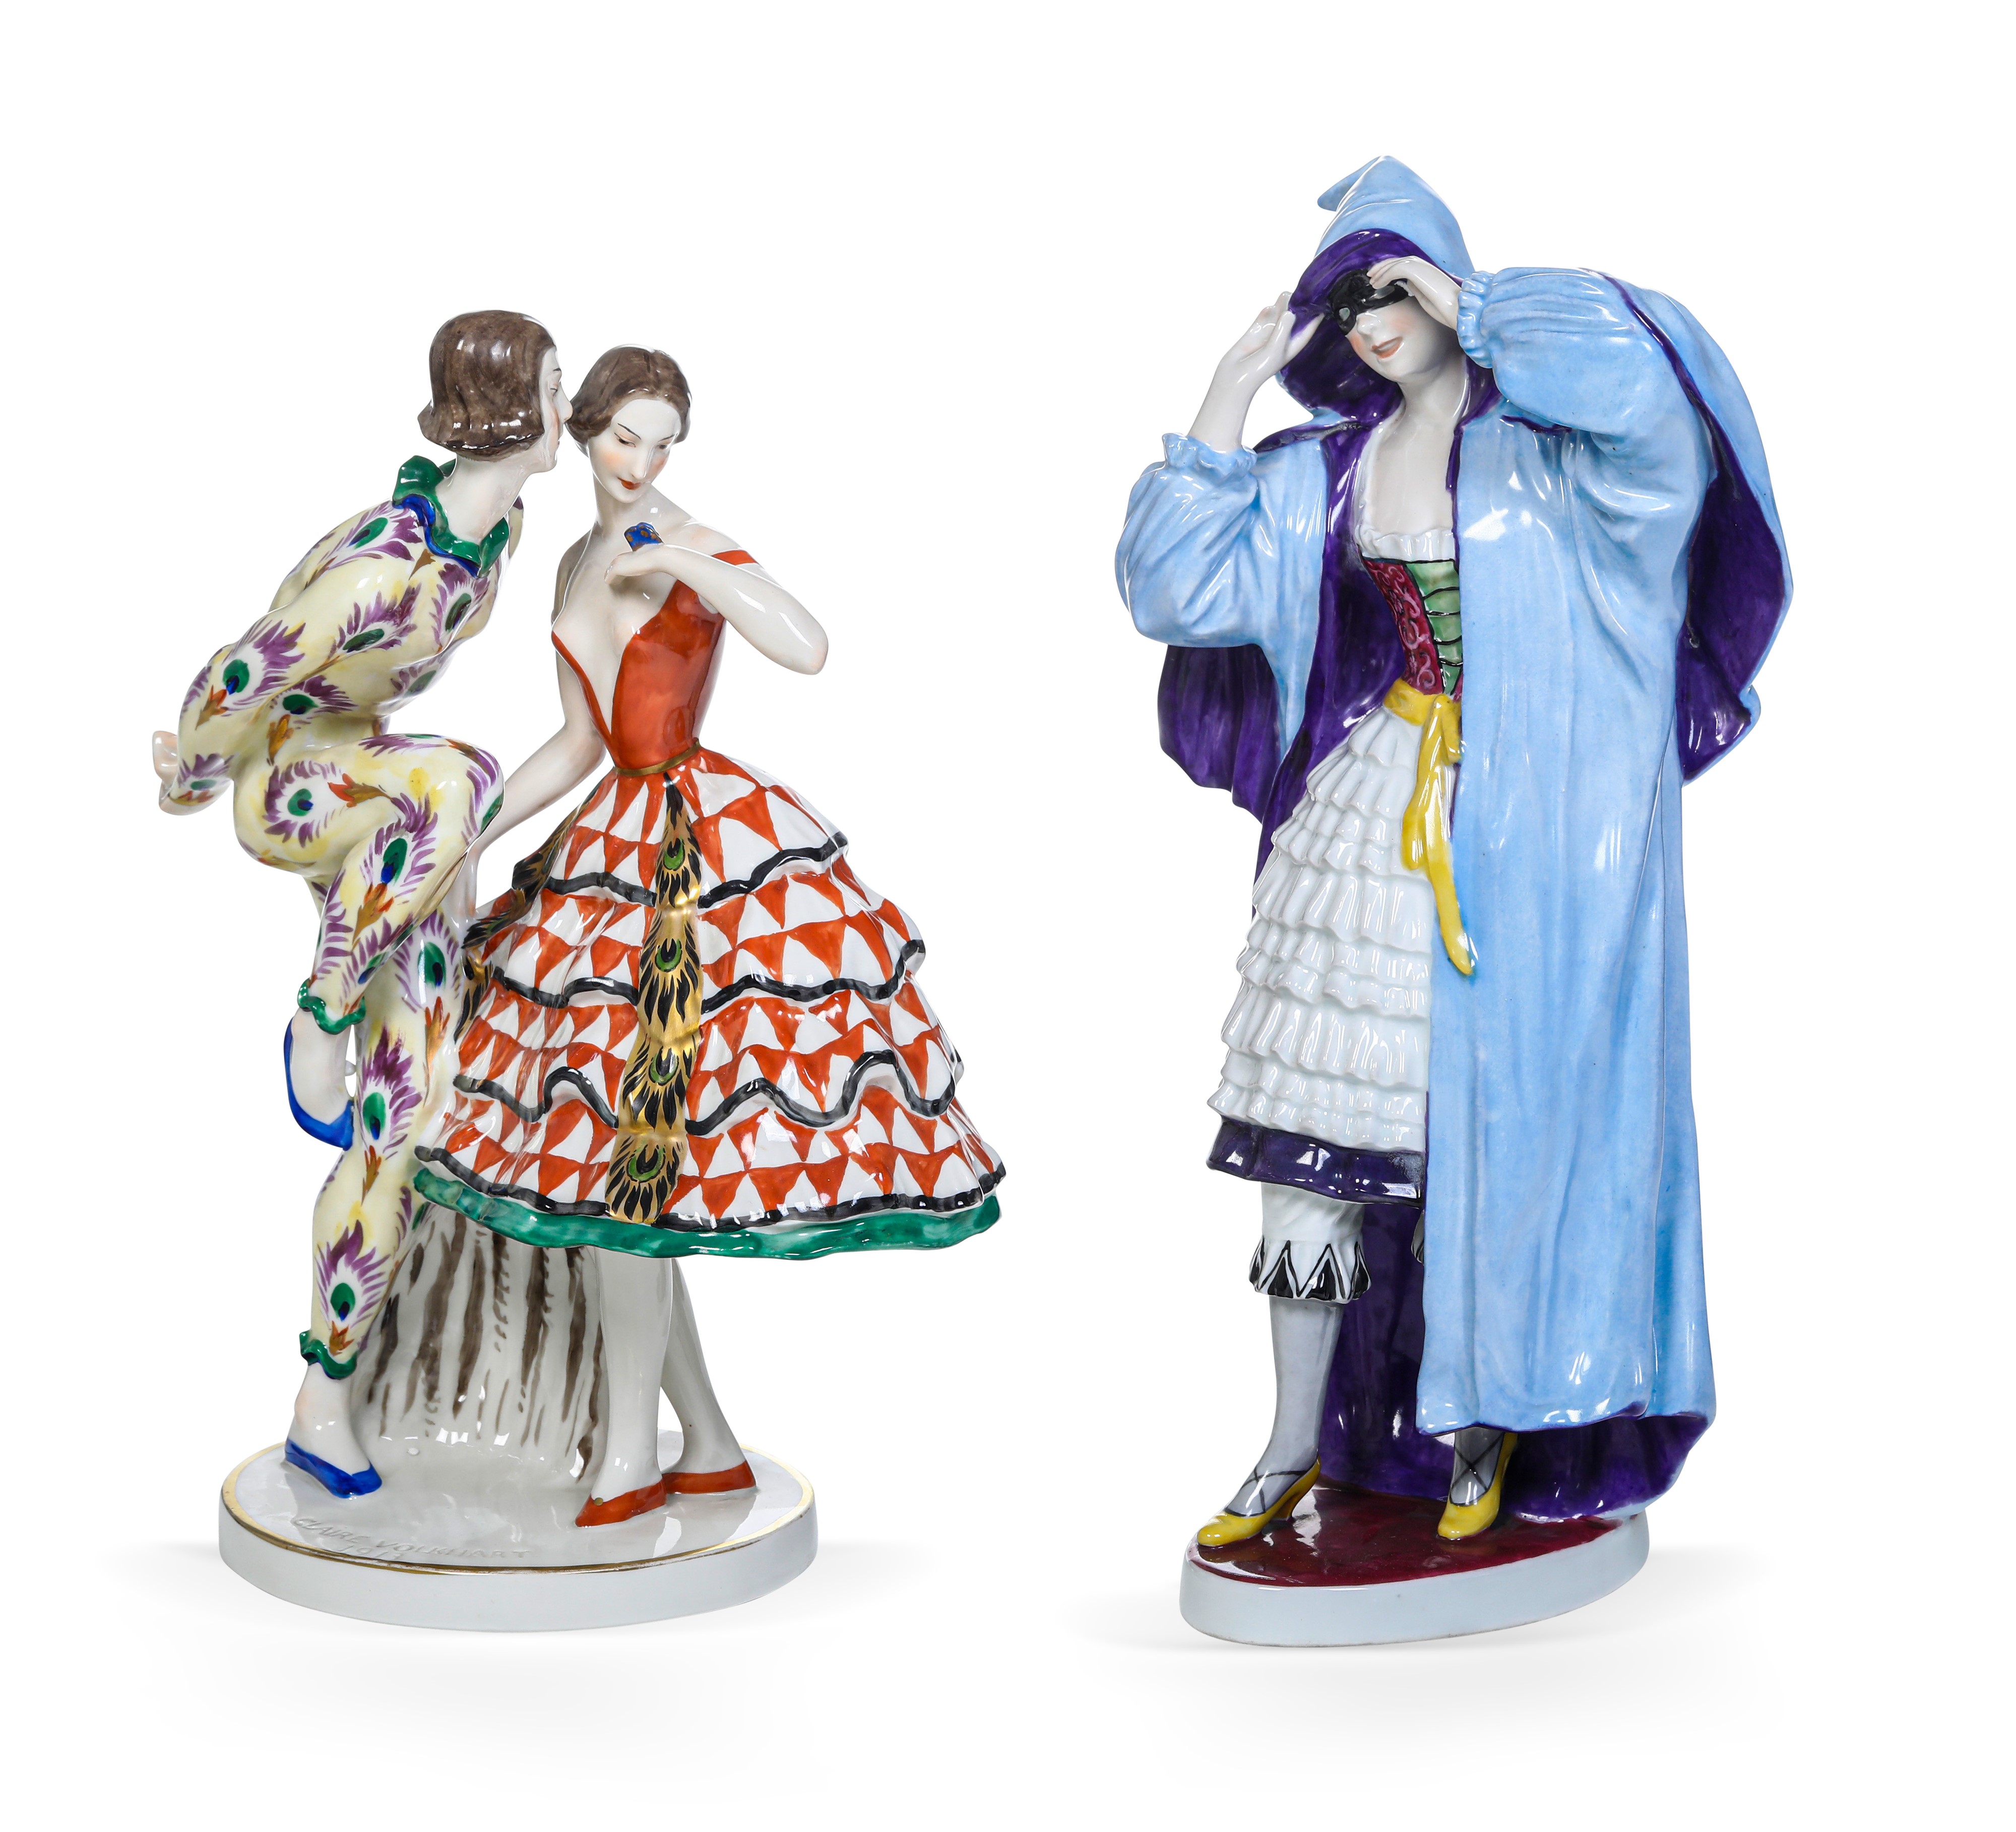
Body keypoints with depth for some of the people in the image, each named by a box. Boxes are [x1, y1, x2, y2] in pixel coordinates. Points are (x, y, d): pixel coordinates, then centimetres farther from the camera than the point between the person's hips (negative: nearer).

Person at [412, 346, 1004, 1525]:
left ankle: (632, 1453, 4)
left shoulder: (698, 552, -7)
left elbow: (810, 650, -25)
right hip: (616, 846, 8)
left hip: (711, 847, -8)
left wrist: (684, 563, -23)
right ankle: (711, 1446, 15)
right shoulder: (577, 567, 16)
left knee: (618, 1155, -9)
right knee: (601, 1152, 6)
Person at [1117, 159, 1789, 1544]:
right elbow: (1181, 584, 5)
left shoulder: (1549, 443, -6)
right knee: (1323, 1123, 4)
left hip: (1536, 832, -4)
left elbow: (1644, 381, -28)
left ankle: (1488, 1429, 21)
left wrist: (1461, 303, -16)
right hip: (1370, 827, 4)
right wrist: (1233, 390, 1)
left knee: (1509, 1123, 2)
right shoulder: (1326, 473, 10)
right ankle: (1299, 1444, 15)